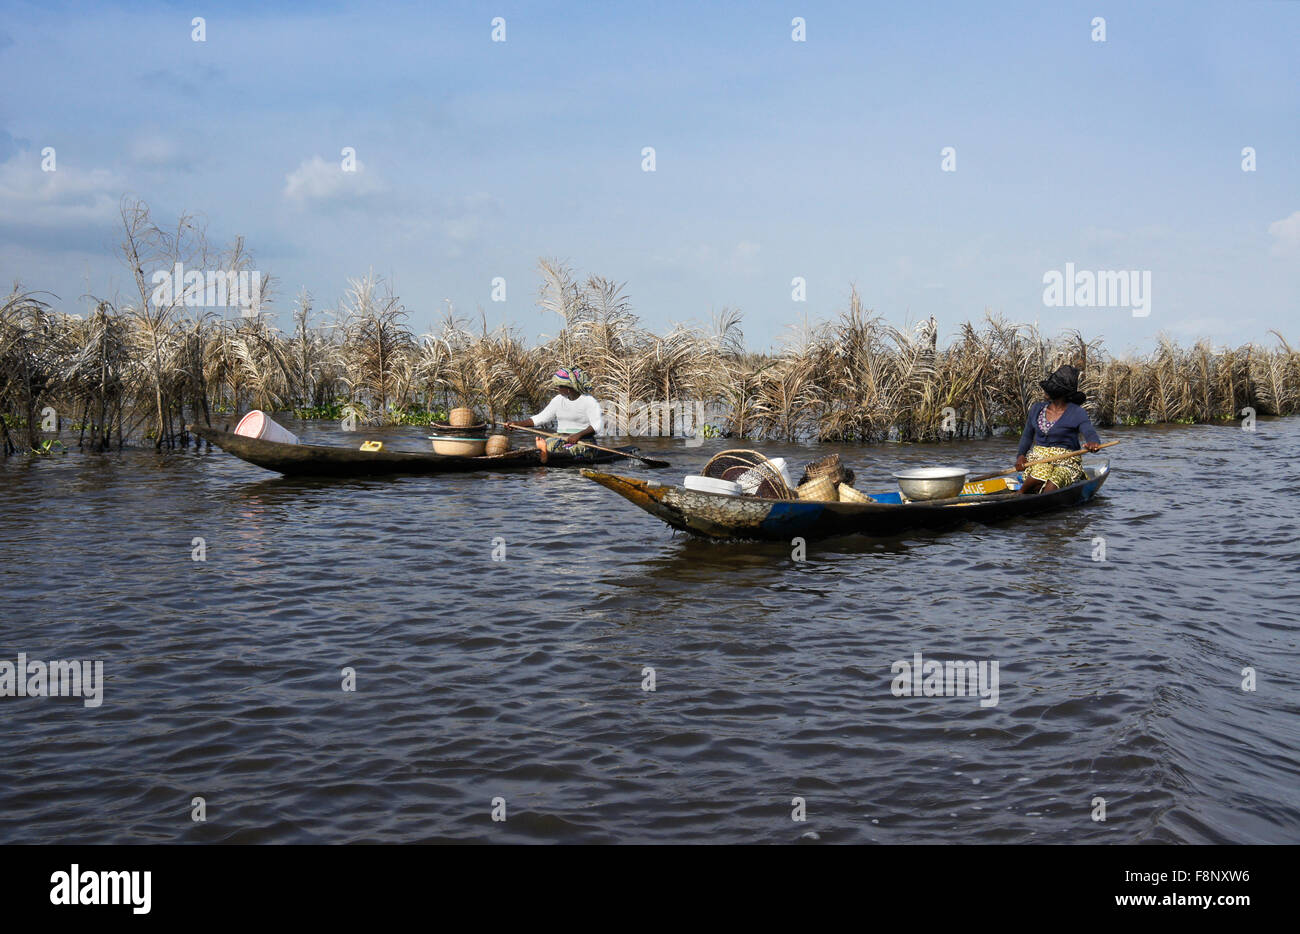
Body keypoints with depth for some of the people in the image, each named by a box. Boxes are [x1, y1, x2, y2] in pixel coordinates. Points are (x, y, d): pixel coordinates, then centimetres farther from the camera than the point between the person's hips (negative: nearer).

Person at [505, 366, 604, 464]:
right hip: (561, 438, 4)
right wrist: (518, 424, 4)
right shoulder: (559, 400, 15)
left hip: (583, 442, -4)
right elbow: (541, 418, 15)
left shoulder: (589, 401, -4)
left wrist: (579, 435, -30)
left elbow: (598, 425, -15)